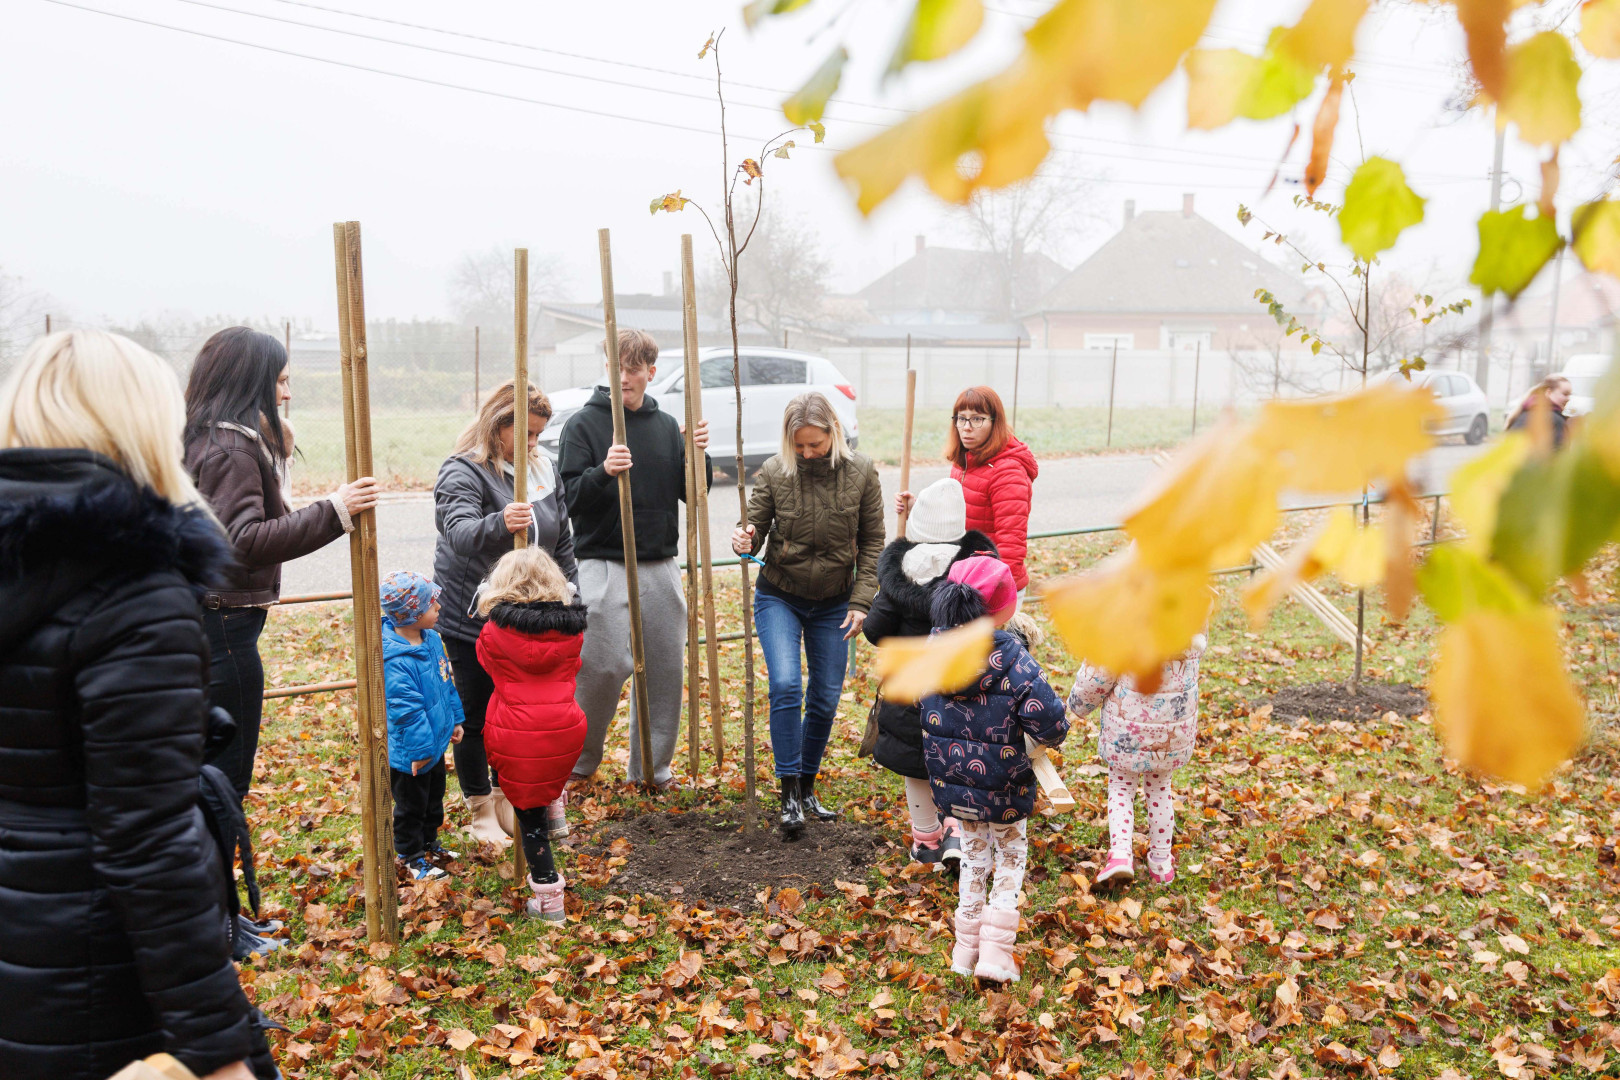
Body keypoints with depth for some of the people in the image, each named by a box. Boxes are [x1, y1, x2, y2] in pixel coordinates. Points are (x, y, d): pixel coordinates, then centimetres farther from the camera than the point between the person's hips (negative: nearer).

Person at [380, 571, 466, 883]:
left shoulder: (432, 639, -2)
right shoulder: (395, 661, -32)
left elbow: (446, 682, 11)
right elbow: (407, 709, -28)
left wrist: (455, 718, 15)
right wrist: (421, 748, -23)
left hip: (436, 743, 9)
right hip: (409, 753, -9)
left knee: (435, 797, 26)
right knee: (411, 806, 11)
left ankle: (430, 842, 45)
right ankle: (411, 855, 29)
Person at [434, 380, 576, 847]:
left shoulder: (542, 469, 8)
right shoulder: (463, 472, -14)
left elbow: (563, 542, 16)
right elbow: (459, 533, -32)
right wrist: (500, 523, -51)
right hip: (472, 620, -6)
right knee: (476, 716, 4)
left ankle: (508, 799, 32)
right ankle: (482, 813, 20)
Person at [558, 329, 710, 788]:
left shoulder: (667, 426, 11)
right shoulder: (584, 424, -2)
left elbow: (692, 492, 10)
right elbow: (569, 497, -8)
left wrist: (698, 455, -8)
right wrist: (603, 471, -25)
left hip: (660, 564, 5)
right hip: (604, 563, -4)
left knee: (665, 666, 7)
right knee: (603, 665, -9)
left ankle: (652, 767, 21)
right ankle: (579, 761, 14)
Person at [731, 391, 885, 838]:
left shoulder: (861, 472, -9)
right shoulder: (774, 471, -12)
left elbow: (872, 541, -1)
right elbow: (757, 527, -4)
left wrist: (861, 601, -6)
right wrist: (745, 540, -29)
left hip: (833, 602, 2)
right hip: (779, 596, -2)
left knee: (826, 697, 6)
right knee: (786, 685, -19)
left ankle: (807, 787, 25)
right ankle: (789, 793, -7)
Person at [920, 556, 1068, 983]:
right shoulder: (1010, 656, -23)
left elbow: (924, 704, 7)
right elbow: (1048, 719, -23)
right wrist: (1050, 735, -1)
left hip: (952, 781, 5)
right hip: (1001, 787, -4)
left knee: (973, 853, 25)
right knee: (1011, 853, 19)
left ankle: (965, 949, 30)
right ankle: (996, 952, 14)